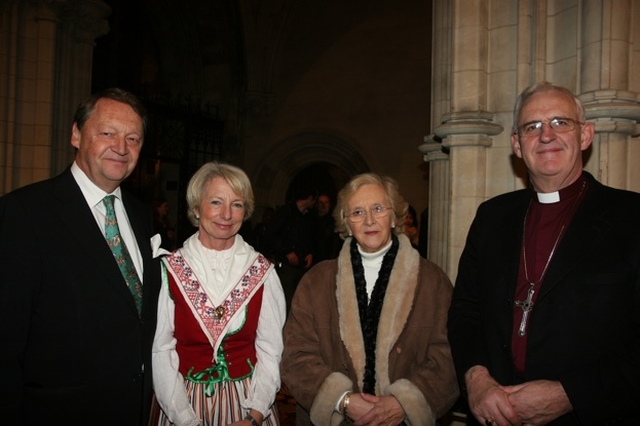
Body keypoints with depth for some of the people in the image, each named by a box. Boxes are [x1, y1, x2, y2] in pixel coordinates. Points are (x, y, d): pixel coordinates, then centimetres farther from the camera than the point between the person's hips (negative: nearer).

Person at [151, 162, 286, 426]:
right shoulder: (169, 270, -9)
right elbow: (160, 351, -9)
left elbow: (270, 350, -5)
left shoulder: (263, 272, -6)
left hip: (247, 401, 1)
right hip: (186, 401, -1)